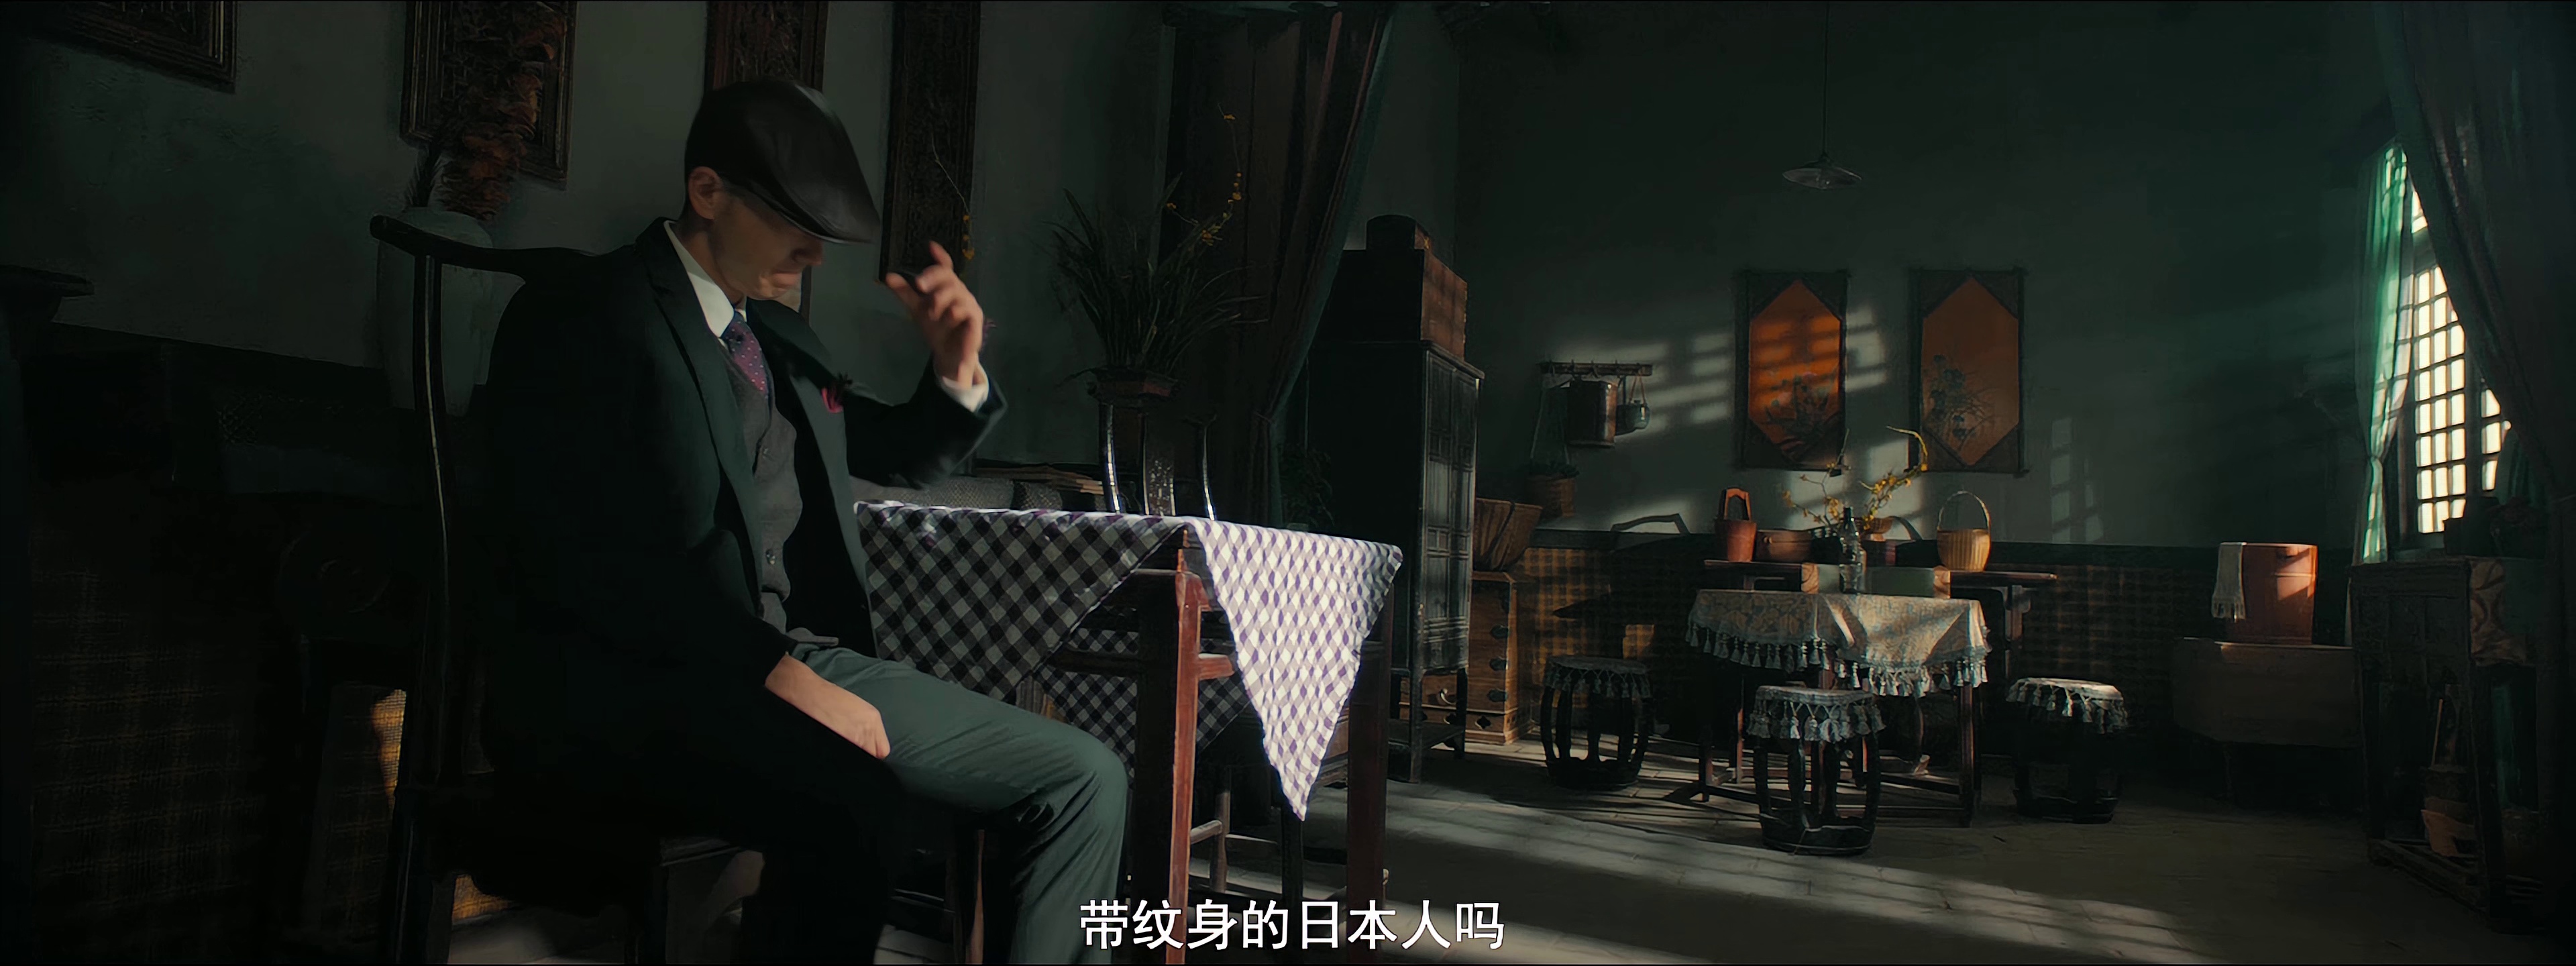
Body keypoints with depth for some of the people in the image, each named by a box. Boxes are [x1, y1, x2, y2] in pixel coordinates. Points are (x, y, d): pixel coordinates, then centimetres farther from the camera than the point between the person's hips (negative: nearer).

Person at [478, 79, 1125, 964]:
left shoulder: (780, 337, 19)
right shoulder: (577, 318, -3)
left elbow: (902, 460, 34)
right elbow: (581, 560, -16)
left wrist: (956, 369, 12)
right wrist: (777, 674, -23)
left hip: (805, 664, 8)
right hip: (634, 680, -7)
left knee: (1087, 780, -4)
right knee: (849, 812, -39)